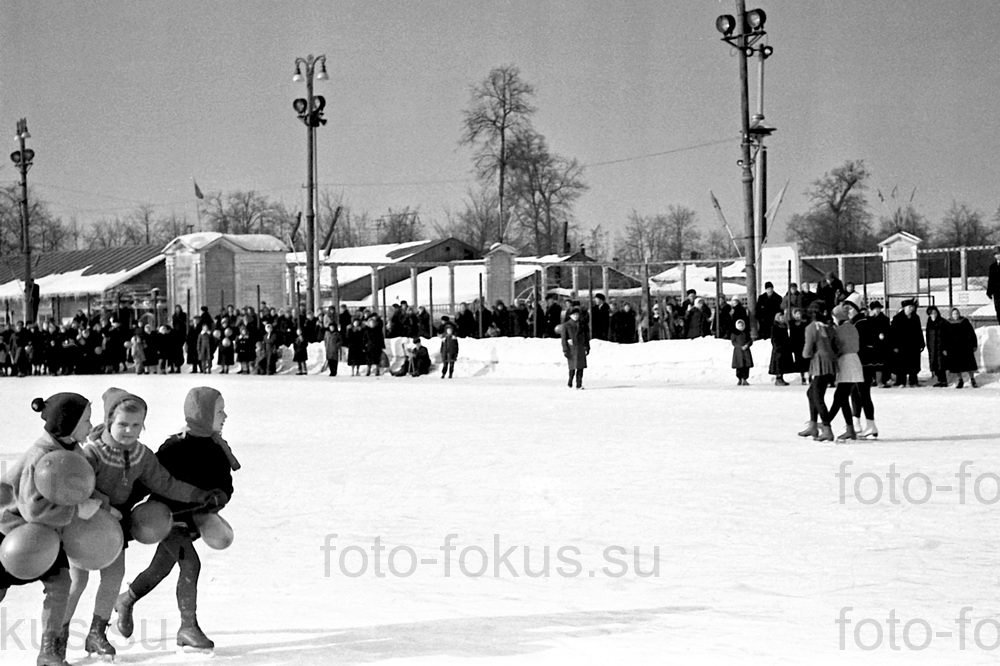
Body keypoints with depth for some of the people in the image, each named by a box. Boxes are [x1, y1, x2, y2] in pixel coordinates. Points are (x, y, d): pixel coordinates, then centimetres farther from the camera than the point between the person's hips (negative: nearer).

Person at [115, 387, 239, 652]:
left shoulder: (216, 449, -2)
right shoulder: (176, 447, -21)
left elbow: (225, 486, -1)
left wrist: (219, 498, -23)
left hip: (193, 520, 7)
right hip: (168, 516, -7)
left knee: (160, 569, 19)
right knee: (190, 563, -20)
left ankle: (125, 601, 45)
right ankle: (188, 627, -11)